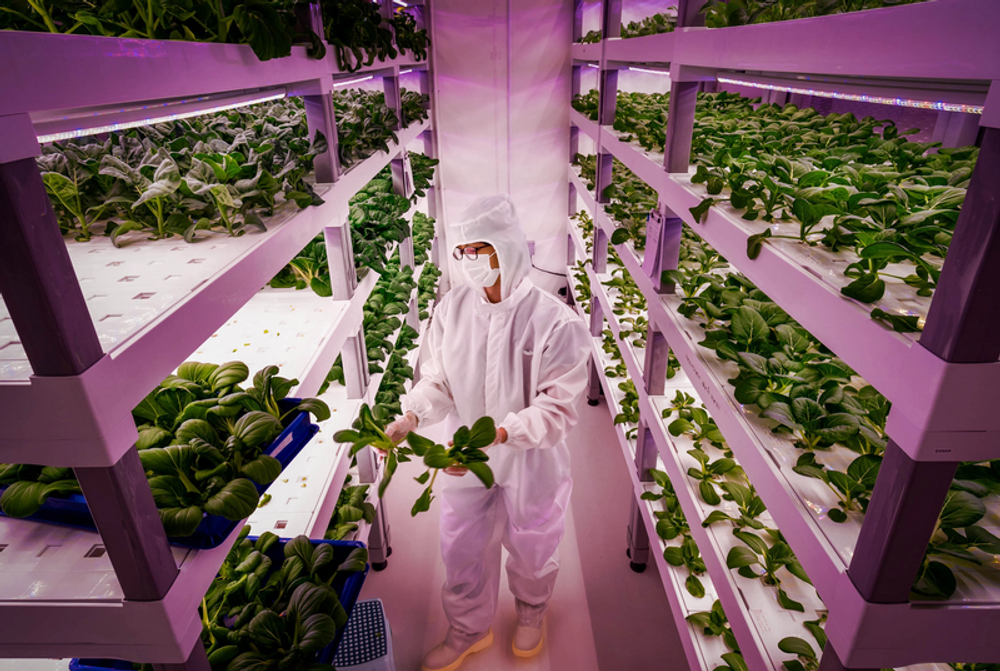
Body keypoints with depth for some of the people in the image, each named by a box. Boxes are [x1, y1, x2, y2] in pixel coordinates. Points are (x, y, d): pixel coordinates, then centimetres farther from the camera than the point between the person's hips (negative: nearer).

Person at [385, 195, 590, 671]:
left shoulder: (556, 323, -23)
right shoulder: (452, 308, -11)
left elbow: (557, 408, -22)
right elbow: (438, 380, -1)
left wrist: (495, 433, -35)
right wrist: (409, 418, -19)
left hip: (530, 462, -2)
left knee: (530, 548, 24)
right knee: (462, 550, 20)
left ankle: (530, 613, 60)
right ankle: (469, 630, 52)